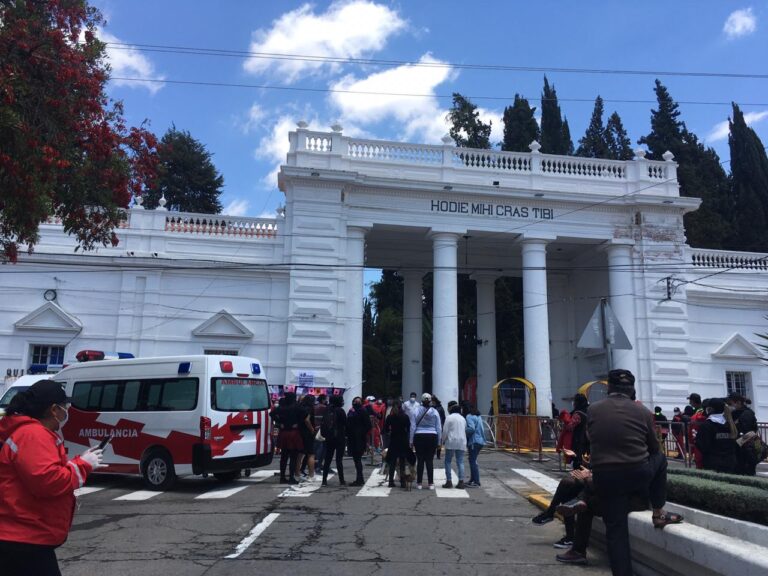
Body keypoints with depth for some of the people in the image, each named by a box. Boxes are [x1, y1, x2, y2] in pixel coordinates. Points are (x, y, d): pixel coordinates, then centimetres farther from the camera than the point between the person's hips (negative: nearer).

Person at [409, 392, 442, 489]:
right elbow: (439, 428, 3)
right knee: (430, 460, 5)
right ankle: (431, 483, 7)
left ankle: (419, 483, 9)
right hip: (432, 437, 0)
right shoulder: (435, 412, 1)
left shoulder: (415, 412, 0)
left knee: (420, 460, 6)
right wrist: (439, 441, 10)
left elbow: (413, 427, -1)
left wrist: (411, 441, 5)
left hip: (419, 437, 0)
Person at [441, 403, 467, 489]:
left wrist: (443, 441, 5)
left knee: (448, 461, 5)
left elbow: (445, 431, -7)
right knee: (460, 462, 5)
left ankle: (449, 481, 2)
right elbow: (465, 431, 13)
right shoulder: (463, 418, 13)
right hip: (461, 443, 5)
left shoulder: (449, 417, -4)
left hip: (451, 442, -5)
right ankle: (461, 482, -3)